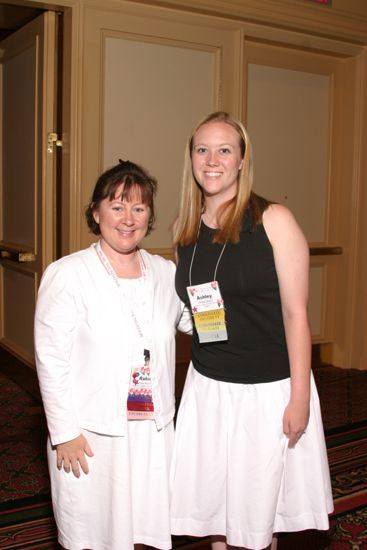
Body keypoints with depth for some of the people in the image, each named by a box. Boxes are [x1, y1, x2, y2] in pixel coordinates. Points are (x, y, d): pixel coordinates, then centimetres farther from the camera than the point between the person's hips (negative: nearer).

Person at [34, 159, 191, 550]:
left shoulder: (166, 272, 5)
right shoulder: (67, 274, -9)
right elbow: (51, 360, -10)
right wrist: (64, 433, -11)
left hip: (153, 432, 4)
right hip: (91, 436, -4)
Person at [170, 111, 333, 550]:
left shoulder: (273, 220, -11)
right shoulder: (186, 230, 4)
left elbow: (295, 314, -11)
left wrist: (300, 397, -13)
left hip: (268, 388, -4)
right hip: (206, 385, 4)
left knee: (258, 508, 11)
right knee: (213, 498, 15)